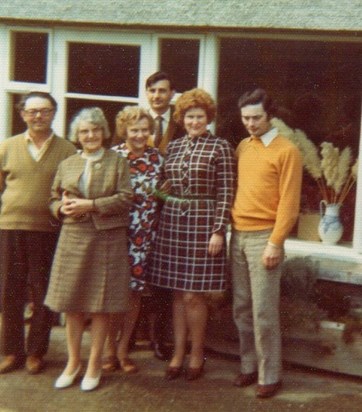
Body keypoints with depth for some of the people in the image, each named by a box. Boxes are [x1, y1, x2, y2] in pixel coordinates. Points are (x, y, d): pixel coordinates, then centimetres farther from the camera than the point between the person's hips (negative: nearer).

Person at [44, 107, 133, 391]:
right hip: (73, 238, 3)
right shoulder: (67, 165, 13)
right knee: (71, 302, 6)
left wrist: (91, 205, -15)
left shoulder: (117, 162, 3)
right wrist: (62, 208, -7)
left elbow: (126, 198, -7)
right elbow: (54, 199, 16)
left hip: (106, 239, -3)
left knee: (101, 304, 2)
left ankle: (95, 364, 16)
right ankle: (73, 362, 21)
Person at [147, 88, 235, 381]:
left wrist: (218, 230, -12)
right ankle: (178, 354, 19)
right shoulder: (173, 147, 12)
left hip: (203, 223, -5)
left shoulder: (220, 147, -3)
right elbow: (166, 186, 15)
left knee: (193, 295, -2)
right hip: (172, 221, 5)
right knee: (178, 293, 9)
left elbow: (226, 192, -6)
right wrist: (161, 220, 9)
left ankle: (197, 355, 16)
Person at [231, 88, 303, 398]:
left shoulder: (286, 151, -6)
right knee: (242, 309, 11)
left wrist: (275, 243, -16)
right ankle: (249, 366, 23)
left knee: (263, 312, -4)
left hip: (263, 237, -6)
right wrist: (230, 228, 7)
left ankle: (269, 375, 7)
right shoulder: (242, 148, 13)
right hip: (238, 236, 6)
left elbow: (289, 202, -11)